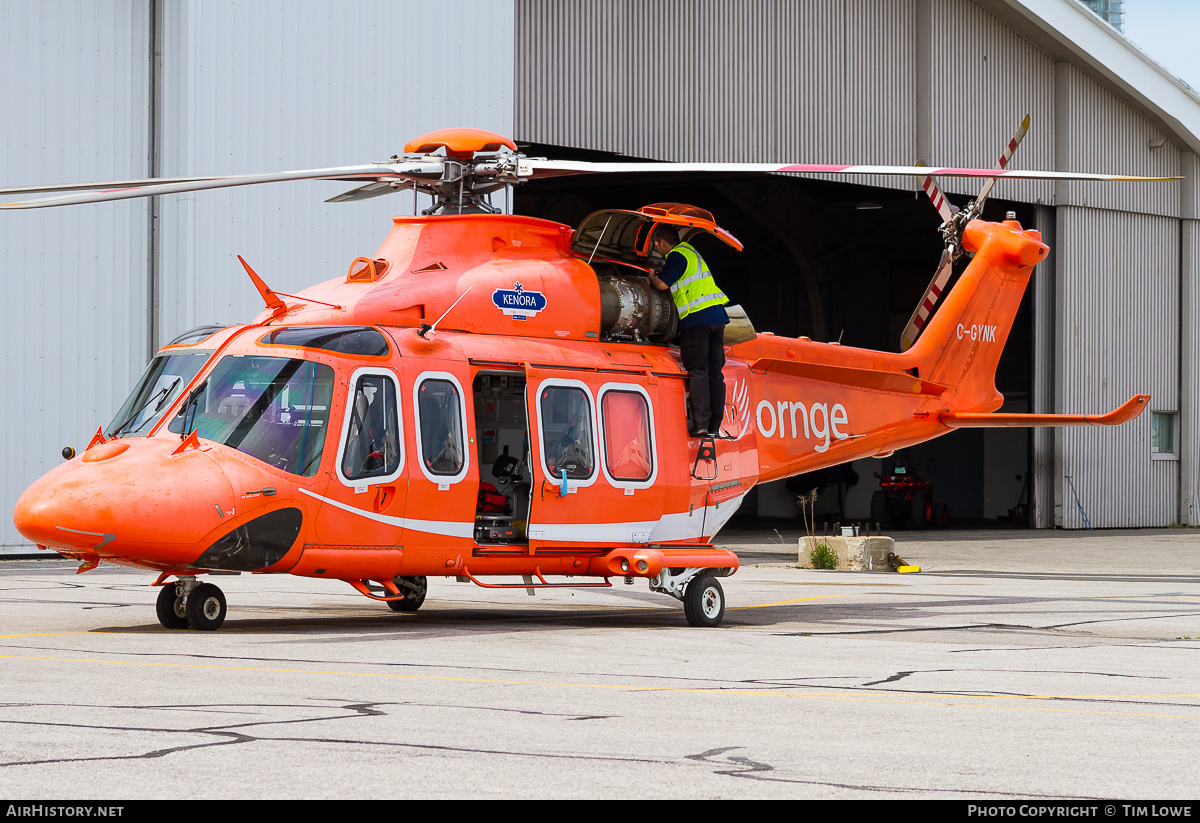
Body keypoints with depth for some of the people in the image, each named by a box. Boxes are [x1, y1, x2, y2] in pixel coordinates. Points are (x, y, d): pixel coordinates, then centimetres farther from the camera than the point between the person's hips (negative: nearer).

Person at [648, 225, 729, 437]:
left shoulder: (676, 256, -5)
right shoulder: (690, 252, 22)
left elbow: (663, 284, -14)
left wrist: (652, 276, 7)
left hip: (696, 318, -8)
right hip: (717, 316, 8)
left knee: (698, 372, -8)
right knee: (715, 372, 6)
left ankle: (700, 424, -14)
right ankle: (714, 426, 5)